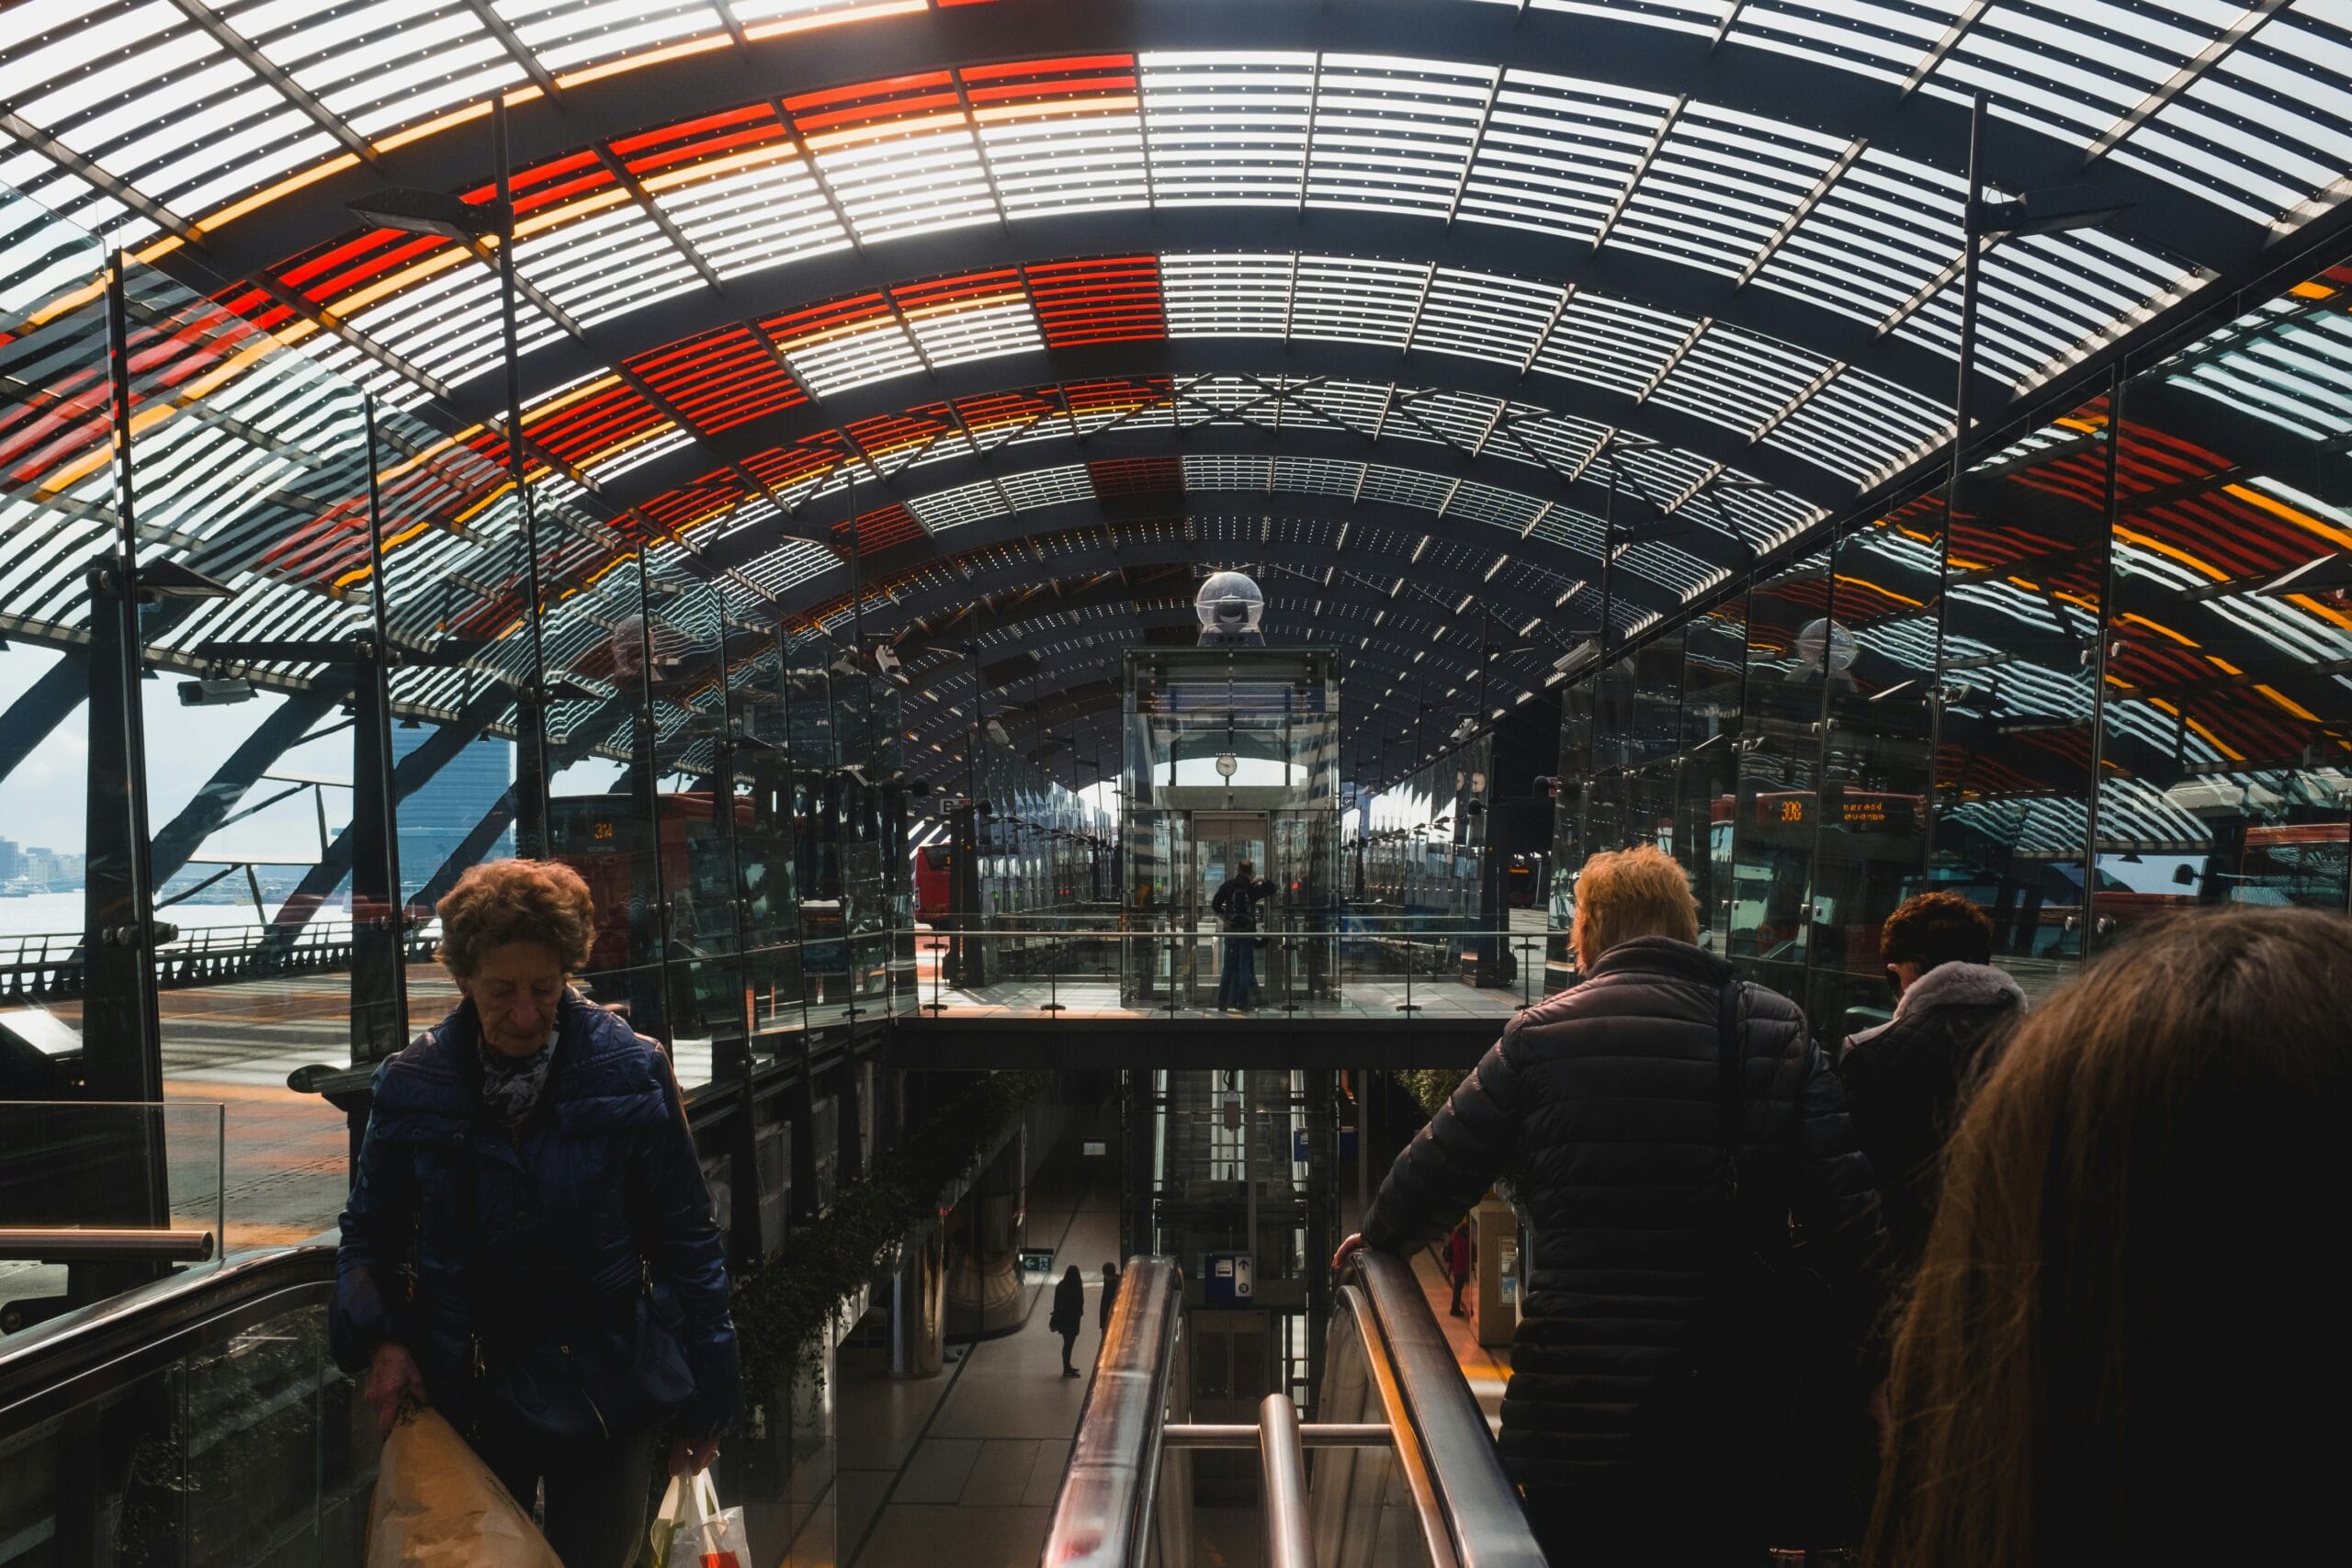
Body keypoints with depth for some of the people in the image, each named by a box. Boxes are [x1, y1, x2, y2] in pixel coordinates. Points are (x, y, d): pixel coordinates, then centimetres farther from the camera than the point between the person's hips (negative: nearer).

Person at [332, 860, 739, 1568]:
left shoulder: (631, 1073, -10)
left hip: (606, 1403, -1)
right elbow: (369, 1234, 8)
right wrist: (379, 1341, -9)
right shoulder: (412, 1086, -5)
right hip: (467, 1402, 2)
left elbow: (686, 1239, -5)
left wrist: (705, 1402, -3)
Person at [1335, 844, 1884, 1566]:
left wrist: (1378, 1235, 22)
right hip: (1737, 1421, 2)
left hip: (1579, 1416, -2)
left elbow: (1436, 1170, 2)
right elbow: (1848, 1214, -5)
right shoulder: (1780, 1032, 0)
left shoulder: (1540, 1034, -5)